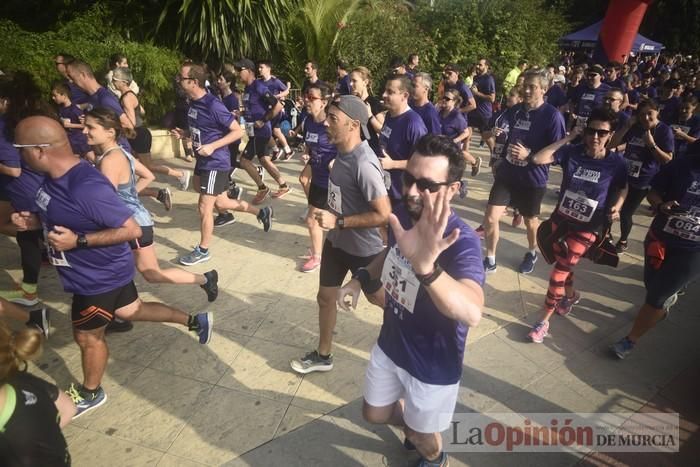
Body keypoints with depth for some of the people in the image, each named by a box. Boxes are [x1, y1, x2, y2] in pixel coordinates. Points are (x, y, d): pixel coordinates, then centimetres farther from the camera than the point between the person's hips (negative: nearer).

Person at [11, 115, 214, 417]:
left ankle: (90, 393, 40)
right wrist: (34, 222, -3)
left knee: (87, 336, 14)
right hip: (106, 270, 9)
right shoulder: (57, 176, -3)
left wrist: (78, 240, -31)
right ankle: (196, 321, 36)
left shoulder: (86, 187, -34)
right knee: (131, 311, 25)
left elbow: (132, 230, -30)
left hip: (99, 277, -9)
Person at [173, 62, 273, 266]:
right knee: (220, 203, 17)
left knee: (204, 207, 0)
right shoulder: (192, 102, 5)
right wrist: (184, 133, 1)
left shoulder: (213, 105, -21)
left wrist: (213, 146, -25)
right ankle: (261, 212, 32)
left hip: (216, 163, -9)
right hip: (203, 160, 9)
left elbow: (238, 131, -19)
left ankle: (203, 251, 17)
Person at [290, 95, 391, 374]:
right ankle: (323, 356, 37)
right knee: (325, 297, 17)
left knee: (379, 298, 16)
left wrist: (338, 221, -27)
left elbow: (384, 215, -30)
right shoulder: (342, 151, -4)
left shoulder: (364, 164, -30)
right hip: (336, 241, 8)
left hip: (362, 249, -8)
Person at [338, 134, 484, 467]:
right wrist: (360, 279, -4)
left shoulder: (461, 242, -34)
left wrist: (426, 265, -69)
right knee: (375, 414, 27)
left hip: (433, 365, -6)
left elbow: (472, 313, -52)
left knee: (422, 436, 22)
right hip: (390, 345, 6)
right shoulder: (401, 215, -12)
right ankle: (412, 425, 59)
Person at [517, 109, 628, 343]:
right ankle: (571, 295, 53)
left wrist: (616, 207, -11)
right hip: (560, 218, 3)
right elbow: (537, 159, -18)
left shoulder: (616, 162, -10)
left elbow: (622, 188, 8)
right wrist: (567, 139, -17)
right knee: (563, 265, 21)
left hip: (587, 227, -3)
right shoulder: (572, 152, -8)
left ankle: (543, 320, 11)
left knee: (558, 273, -5)